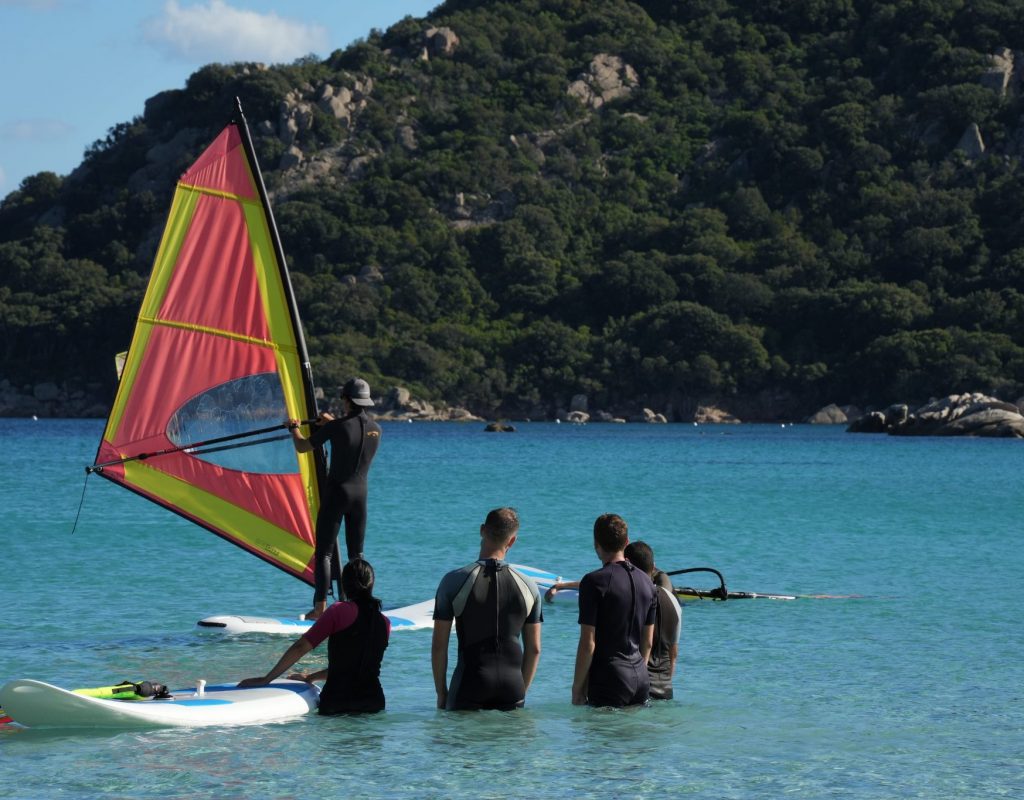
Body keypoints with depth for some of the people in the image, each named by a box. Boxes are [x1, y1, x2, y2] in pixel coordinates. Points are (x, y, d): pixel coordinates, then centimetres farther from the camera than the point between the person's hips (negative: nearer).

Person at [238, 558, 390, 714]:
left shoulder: (339, 611, -5)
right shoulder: (385, 624, 11)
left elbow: (300, 647, -7)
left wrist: (266, 679, 0)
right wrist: (310, 677, 28)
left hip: (336, 704, -4)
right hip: (374, 704, 4)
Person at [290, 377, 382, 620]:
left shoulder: (337, 427, -14)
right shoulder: (376, 429, 1)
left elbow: (302, 447, -5)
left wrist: (294, 428, 15)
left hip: (336, 492, -5)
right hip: (360, 494, 5)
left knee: (324, 553, -2)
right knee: (356, 554, 12)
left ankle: (320, 608, -9)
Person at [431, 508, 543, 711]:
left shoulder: (454, 581, -4)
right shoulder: (528, 587, 4)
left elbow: (439, 646, -2)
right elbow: (534, 649, 9)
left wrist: (441, 693, 7)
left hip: (470, 686, -3)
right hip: (512, 685, 3)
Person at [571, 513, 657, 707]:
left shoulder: (594, 582, -12)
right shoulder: (646, 582, 9)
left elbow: (588, 644, -13)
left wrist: (577, 688, -6)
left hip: (609, 681, -6)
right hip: (640, 679, 6)